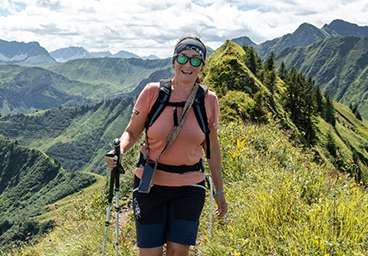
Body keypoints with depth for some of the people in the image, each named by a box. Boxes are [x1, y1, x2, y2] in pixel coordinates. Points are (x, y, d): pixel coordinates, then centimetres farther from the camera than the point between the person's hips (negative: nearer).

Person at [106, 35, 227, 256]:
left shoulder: (209, 100, -2)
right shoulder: (153, 92, -8)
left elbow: (212, 148, 8)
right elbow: (132, 132, 1)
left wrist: (220, 190, 13)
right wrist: (119, 151, -22)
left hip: (189, 187, 1)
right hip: (151, 183, -1)